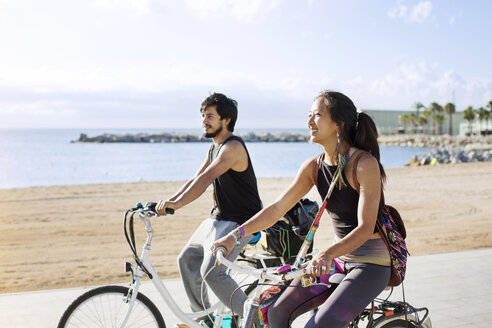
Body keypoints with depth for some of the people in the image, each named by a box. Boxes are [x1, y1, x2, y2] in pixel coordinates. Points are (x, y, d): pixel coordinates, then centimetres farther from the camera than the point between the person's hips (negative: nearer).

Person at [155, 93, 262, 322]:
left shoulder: (233, 147, -18)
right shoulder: (214, 149, 14)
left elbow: (206, 178, -29)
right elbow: (195, 180, 13)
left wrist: (176, 204, -36)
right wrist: (167, 202, 2)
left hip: (239, 221, -10)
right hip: (218, 218, 10)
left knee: (211, 272, -22)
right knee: (187, 259, 13)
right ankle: (201, 315, 27)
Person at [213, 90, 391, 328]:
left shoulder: (364, 163, -19)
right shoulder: (314, 166, 1)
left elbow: (365, 228, -25)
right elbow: (277, 208, 2)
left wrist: (327, 254, -41)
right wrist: (235, 235, -7)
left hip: (372, 263, -7)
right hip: (339, 257, 7)